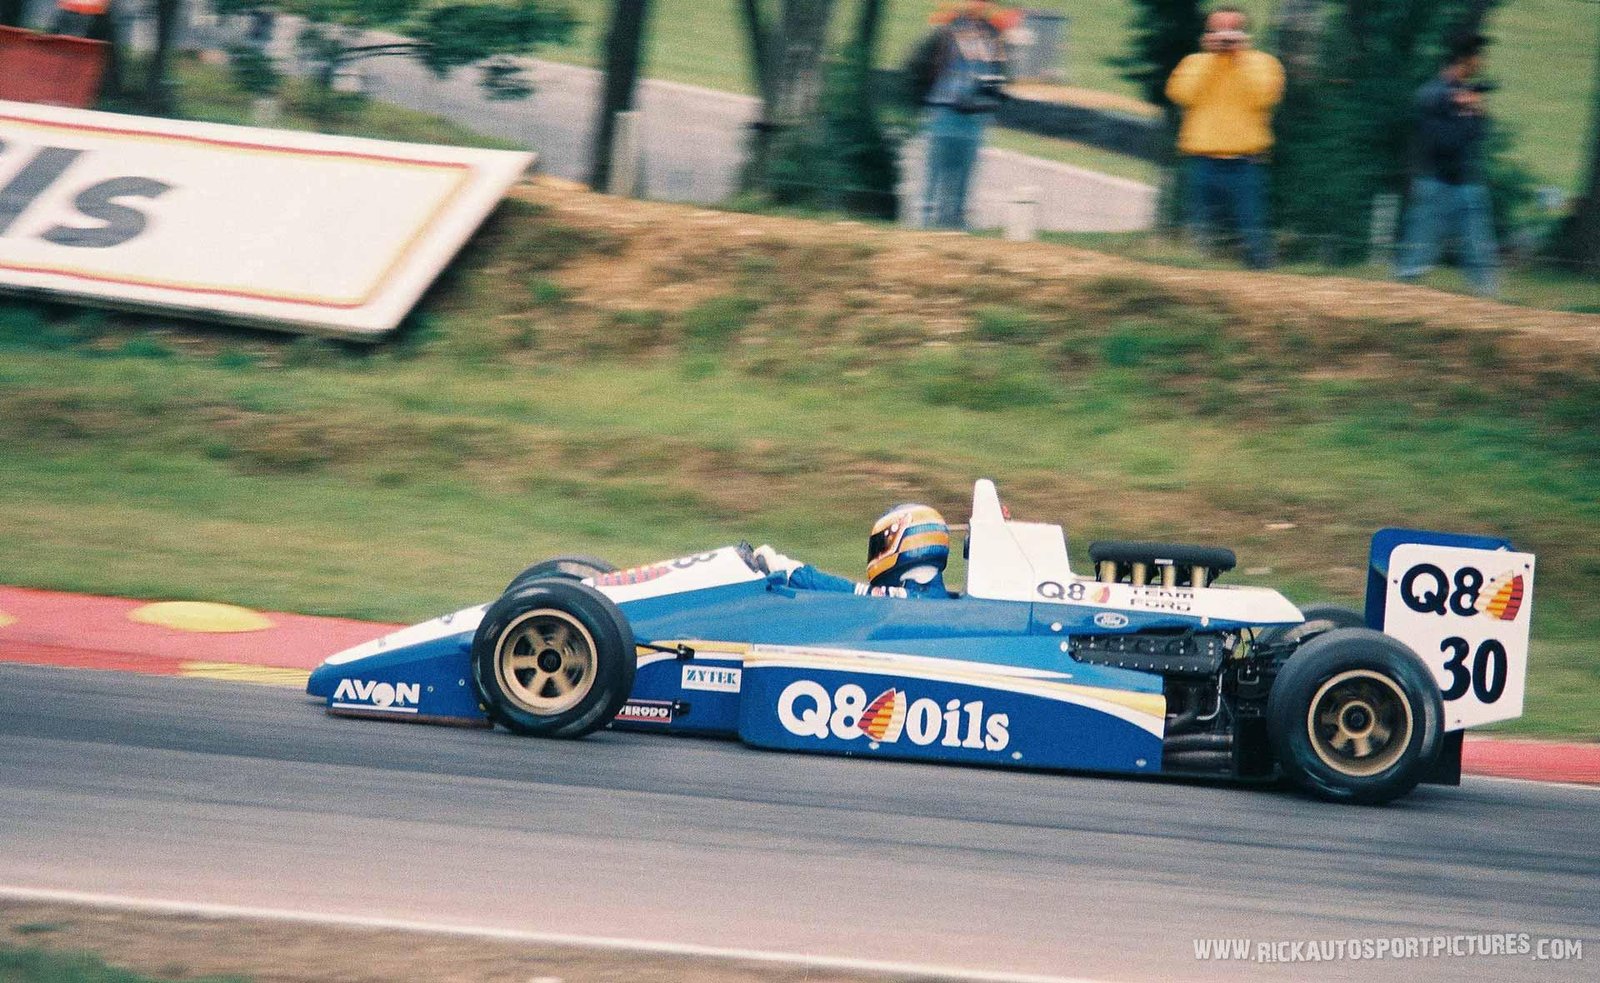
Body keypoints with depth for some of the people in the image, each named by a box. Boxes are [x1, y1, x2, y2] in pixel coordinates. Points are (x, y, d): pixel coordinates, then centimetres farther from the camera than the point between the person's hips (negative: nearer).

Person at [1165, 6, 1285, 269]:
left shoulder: (1262, 63, 9)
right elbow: (1182, 94, -6)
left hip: (1245, 164, -2)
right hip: (1203, 164, 2)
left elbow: (1263, 96, -10)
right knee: (1201, 235, 3)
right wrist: (1211, 56, -5)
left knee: (1253, 236, -6)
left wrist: (1239, 56, -8)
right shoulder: (1195, 63, 13)